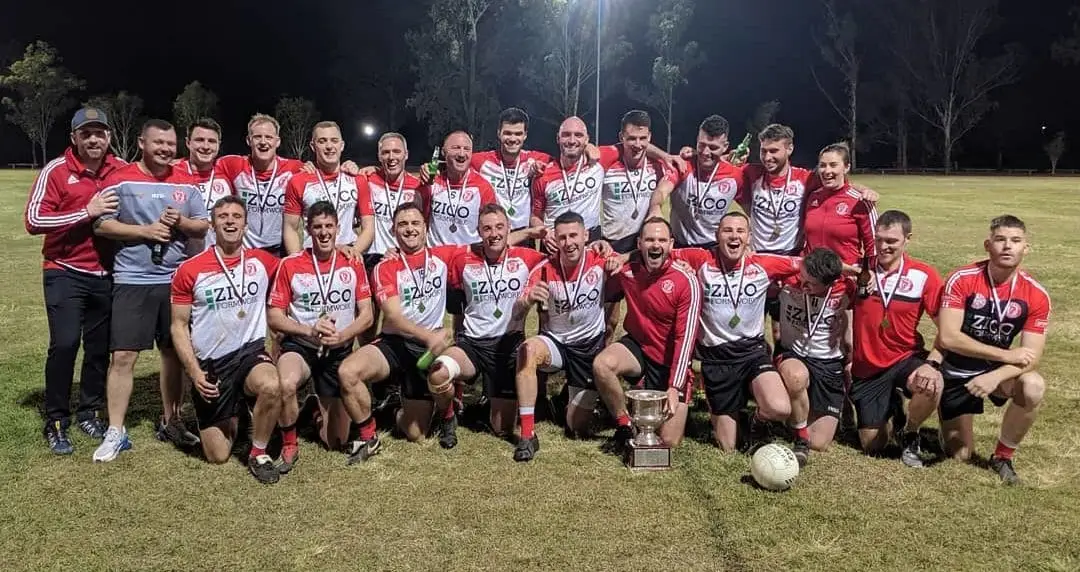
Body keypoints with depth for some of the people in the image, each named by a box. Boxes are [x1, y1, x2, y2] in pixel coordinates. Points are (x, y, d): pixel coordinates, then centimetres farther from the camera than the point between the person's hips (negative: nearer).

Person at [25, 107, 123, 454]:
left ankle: (89, 413, 26)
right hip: (66, 273, -3)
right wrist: (87, 211, -22)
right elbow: (34, 221, -16)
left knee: (100, 346, 10)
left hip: (107, 274, 4)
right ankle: (56, 423, 6)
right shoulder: (56, 171, -8)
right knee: (64, 344, -10)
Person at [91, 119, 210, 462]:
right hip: (133, 281, -3)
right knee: (123, 356, -4)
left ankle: (170, 421, 25)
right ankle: (116, 432, 5)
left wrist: (181, 222, -11)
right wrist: (145, 231, -15)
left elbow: (203, 227, 9)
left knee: (174, 352, 11)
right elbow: (101, 225, -7)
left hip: (177, 280, 4)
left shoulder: (186, 183, 8)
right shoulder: (120, 180, -2)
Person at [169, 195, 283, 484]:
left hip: (251, 351, 0)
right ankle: (229, 419, 40)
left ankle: (258, 453, -10)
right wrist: (194, 372, -12)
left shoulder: (262, 261, -1)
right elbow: (179, 326, -2)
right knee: (218, 456, 4)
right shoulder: (190, 270, -6)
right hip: (210, 363, 0)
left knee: (271, 387, -37)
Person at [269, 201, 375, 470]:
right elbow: (274, 317, -6)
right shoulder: (290, 265, -6)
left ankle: (326, 407, 42)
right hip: (300, 346, -2)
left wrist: (340, 336, -21)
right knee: (286, 384, -39)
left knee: (336, 442, 6)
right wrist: (310, 331, -23)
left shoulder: (353, 264, -1)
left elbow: (366, 315, -2)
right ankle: (289, 447, -11)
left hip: (340, 350, 2)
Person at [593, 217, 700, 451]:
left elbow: (685, 337, -22)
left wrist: (675, 387, -28)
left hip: (671, 363, -3)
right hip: (637, 347, 3)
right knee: (601, 364, -31)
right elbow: (606, 293, 16)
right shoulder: (626, 271, -8)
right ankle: (624, 426, -7)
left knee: (669, 441, -8)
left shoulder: (687, 282, -19)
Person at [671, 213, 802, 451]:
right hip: (715, 357, -1)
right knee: (727, 449, 6)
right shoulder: (701, 260, -7)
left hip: (753, 350, 1)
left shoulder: (764, 264, -3)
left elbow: (806, 264, 7)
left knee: (780, 409, -29)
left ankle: (757, 418, 10)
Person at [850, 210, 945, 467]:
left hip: (906, 358, -1)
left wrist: (932, 363, -25)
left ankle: (910, 434, -2)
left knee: (932, 385, -37)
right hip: (866, 367, 1)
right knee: (872, 445, 2)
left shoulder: (923, 275, -9)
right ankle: (892, 407, 39)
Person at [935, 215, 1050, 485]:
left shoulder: (1036, 296, -14)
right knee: (960, 455, 2)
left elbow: (1032, 357, -17)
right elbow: (947, 337, -27)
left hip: (996, 369, 2)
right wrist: (1006, 355, -26)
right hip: (955, 372, -2)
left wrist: (995, 377, -35)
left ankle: (1002, 456, -7)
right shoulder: (962, 280, -21)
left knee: (1033, 387, -32)